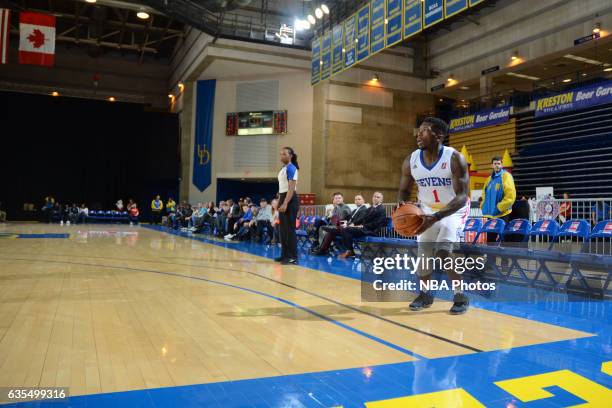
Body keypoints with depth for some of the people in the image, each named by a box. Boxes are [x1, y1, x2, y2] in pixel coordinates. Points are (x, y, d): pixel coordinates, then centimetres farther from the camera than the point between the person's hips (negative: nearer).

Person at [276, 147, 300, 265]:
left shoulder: (291, 168, -12)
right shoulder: (283, 169, 16)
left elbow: (292, 188, -20)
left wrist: (285, 203, -26)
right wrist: (279, 202, 18)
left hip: (290, 200, -10)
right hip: (283, 198, 10)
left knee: (290, 229, -8)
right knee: (283, 229, 12)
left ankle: (293, 257, -4)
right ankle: (285, 254, 19)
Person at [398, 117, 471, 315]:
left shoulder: (454, 159, -26)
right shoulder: (411, 161, -13)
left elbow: (462, 197, -30)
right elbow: (404, 190, 1)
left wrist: (436, 217, -42)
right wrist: (402, 204, -24)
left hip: (454, 210, -5)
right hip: (428, 211, 5)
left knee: (444, 252, -20)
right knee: (423, 253, 3)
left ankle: (461, 296, 0)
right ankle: (425, 294, 27)